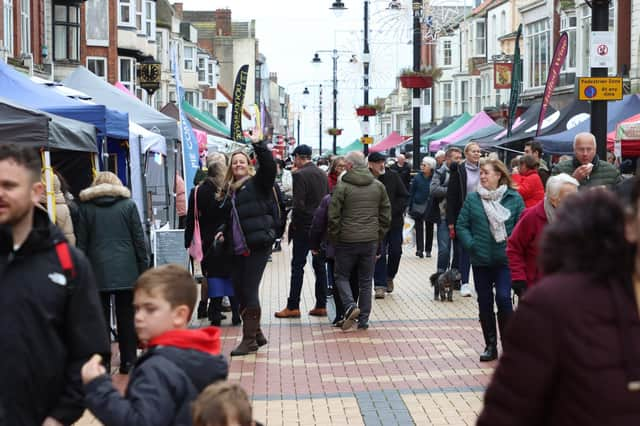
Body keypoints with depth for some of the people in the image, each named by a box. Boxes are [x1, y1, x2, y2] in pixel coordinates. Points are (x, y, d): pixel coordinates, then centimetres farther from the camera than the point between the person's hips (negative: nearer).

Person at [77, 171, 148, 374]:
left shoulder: (86, 207, 2)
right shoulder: (128, 205, 2)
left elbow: (81, 243, 2)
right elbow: (139, 239, 1)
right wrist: (143, 269, 7)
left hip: (98, 272, 0)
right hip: (126, 271, 0)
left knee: (100, 317, 4)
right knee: (127, 317, 7)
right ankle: (128, 362, 10)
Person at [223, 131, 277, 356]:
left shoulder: (257, 183, -2)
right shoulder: (230, 190, 16)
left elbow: (269, 166, -21)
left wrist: (258, 144, -24)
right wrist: (224, 233, 11)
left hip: (257, 246, -7)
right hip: (238, 248, 7)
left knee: (249, 292, -6)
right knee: (239, 291, 9)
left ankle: (250, 339, 4)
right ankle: (256, 334, 24)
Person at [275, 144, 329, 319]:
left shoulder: (300, 175, -14)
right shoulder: (322, 174, 8)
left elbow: (298, 203, -18)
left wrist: (293, 223, -5)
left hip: (304, 227, -6)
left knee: (297, 266, -1)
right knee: (319, 265, 9)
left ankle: (293, 307, 1)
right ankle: (321, 305, 11)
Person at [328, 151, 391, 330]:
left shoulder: (342, 187, -9)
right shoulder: (378, 186, 6)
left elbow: (333, 216, -10)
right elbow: (386, 215, 9)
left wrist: (334, 238, 2)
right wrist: (379, 238, 16)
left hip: (347, 240, -4)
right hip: (370, 240, 4)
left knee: (341, 275, 11)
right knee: (366, 280, 11)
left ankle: (350, 306, -11)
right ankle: (363, 320, 13)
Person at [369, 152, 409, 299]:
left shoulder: (393, 176, -4)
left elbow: (405, 197, -2)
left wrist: (393, 211, -13)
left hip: (395, 221, 2)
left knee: (396, 251, 7)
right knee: (379, 254, -4)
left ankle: (389, 277, 32)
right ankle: (380, 285, 0)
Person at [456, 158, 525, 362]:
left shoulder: (514, 198, -3)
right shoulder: (472, 199, 1)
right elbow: (461, 226, 3)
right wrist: (472, 245, -7)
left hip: (505, 260, -3)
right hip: (481, 261, 3)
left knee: (503, 298, -13)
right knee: (485, 303, 8)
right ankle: (490, 346, 20)